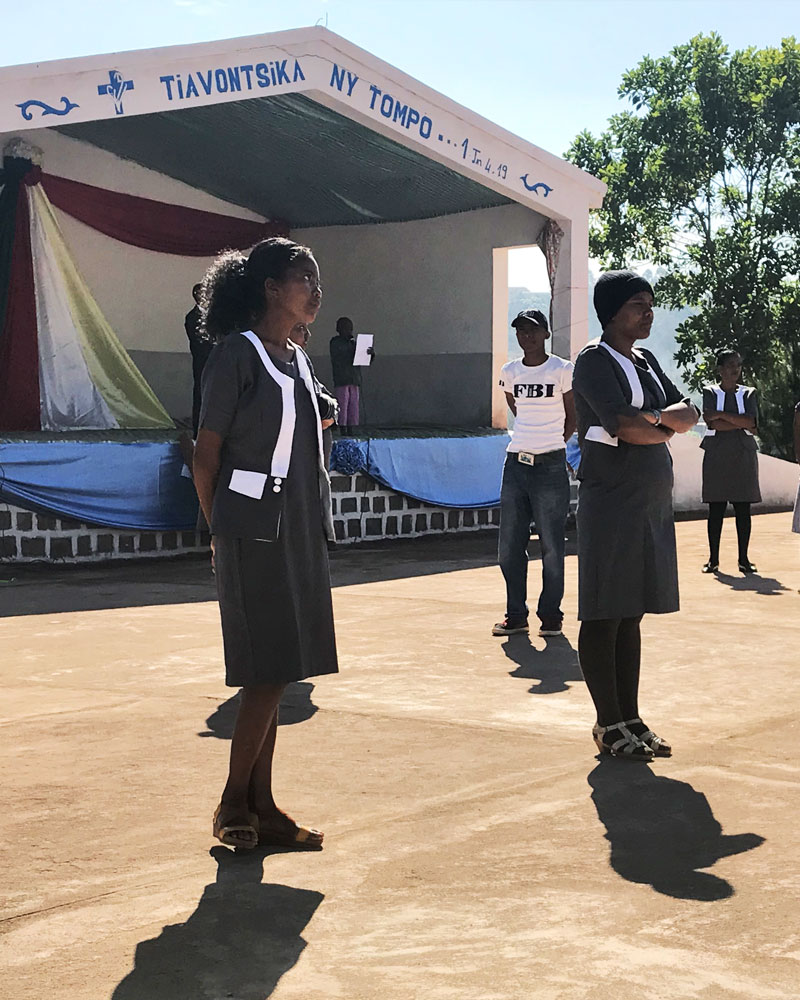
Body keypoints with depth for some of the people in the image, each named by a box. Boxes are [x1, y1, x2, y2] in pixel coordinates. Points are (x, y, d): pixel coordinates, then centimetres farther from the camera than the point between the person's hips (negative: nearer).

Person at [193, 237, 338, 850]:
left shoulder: (298, 360, 15)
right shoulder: (238, 354, -9)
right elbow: (206, 455, -7)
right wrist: (223, 532, -4)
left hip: (299, 530, 8)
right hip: (256, 532, -8)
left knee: (274, 674, 9)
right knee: (268, 672, -8)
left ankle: (261, 806, 14)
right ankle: (233, 805, 4)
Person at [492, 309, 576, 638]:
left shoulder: (563, 370, -3)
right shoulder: (509, 372, 9)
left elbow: (572, 417, 6)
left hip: (550, 465, -4)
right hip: (515, 463, 5)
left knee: (551, 546, -1)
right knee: (509, 546, 5)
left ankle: (550, 615, 10)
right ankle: (516, 615, 15)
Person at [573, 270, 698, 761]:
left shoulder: (646, 362, 18)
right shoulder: (595, 360, -8)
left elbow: (689, 414, 9)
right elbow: (623, 427, -21)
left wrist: (654, 417, -12)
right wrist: (667, 427, -2)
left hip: (652, 506, 8)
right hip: (611, 503, -8)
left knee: (632, 614, 12)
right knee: (604, 616, -2)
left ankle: (631, 717, 17)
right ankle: (609, 724, 4)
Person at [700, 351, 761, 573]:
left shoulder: (748, 393, 10)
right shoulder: (710, 392, 5)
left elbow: (751, 421, -7)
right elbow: (711, 422, -10)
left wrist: (722, 415, -12)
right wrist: (741, 423, -9)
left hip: (743, 456, 1)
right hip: (717, 456, -1)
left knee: (743, 509, 0)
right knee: (716, 509, -1)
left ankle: (744, 559, 5)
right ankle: (713, 559, 3)